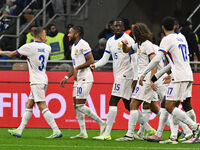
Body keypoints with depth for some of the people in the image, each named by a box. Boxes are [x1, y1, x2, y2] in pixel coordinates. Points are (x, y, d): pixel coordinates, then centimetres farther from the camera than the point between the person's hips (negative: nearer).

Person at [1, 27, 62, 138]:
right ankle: (19, 130, 14)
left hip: (37, 82, -8)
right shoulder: (47, 48, 6)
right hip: (43, 80, 8)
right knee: (29, 105, 12)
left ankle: (56, 131, -18)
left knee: (42, 106, -12)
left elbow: (11, 55, 1)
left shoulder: (29, 47, -10)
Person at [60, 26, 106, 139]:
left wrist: (78, 68, -18)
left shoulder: (83, 45, -12)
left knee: (80, 105, -12)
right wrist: (67, 77, 20)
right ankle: (83, 132, 8)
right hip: (78, 79, 10)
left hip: (85, 79, -10)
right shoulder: (74, 46, 19)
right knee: (76, 105, 7)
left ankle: (101, 123, -5)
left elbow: (91, 60, -19)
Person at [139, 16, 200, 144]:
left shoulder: (167, 39, -5)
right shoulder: (181, 38, 19)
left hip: (179, 78, -8)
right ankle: (175, 136, 2)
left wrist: (143, 74, -9)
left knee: (169, 107, -9)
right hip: (189, 77, 8)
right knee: (174, 107, 10)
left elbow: (157, 59, -14)